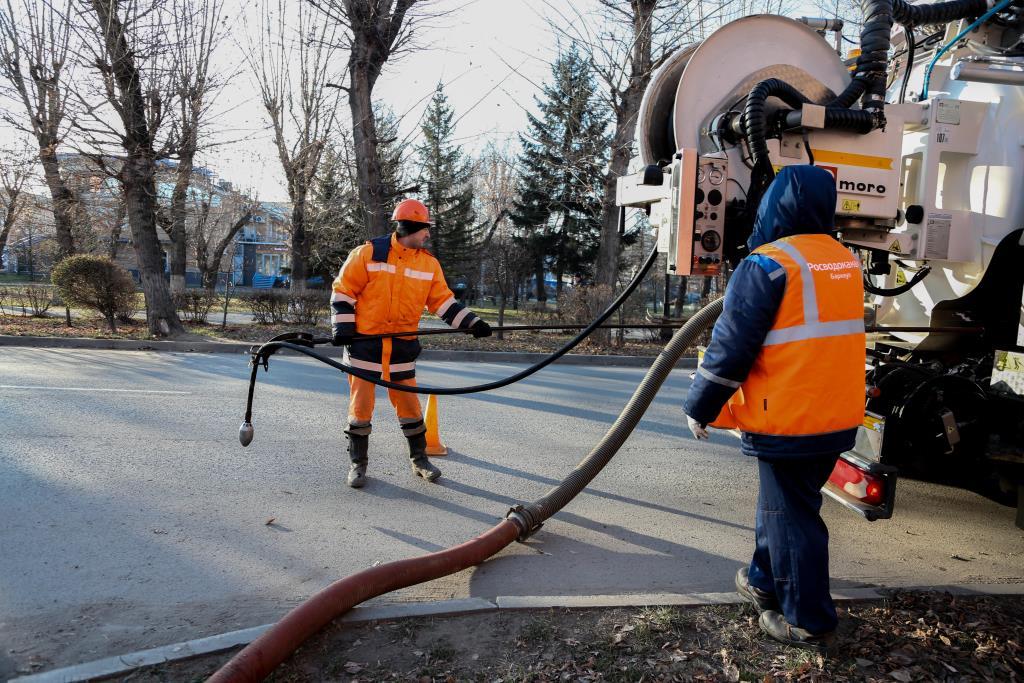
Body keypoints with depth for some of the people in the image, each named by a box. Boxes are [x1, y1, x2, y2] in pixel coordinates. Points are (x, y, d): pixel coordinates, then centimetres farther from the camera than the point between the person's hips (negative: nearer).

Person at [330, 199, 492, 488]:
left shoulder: (429, 263, 3)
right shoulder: (368, 254, -9)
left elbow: (442, 301, 4)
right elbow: (343, 291, -3)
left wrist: (471, 322, -6)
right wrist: (343, 327, -10)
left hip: (402, 347, 3)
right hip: (364, 344, -3)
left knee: (409, 404, 8)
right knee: (361, 405, 4)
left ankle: (419, 459, 24)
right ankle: (357, 463, 18)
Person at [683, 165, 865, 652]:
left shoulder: (767, 265, -16)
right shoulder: (846, 263, 10)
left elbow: (730, 348, -16)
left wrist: (699, 409, -4)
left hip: (787, 421, -8)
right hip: (838, 417, 8)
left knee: (791, 518, 5)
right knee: (779, 503, 22)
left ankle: (808, 623, 16)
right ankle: (764, 582, 38)